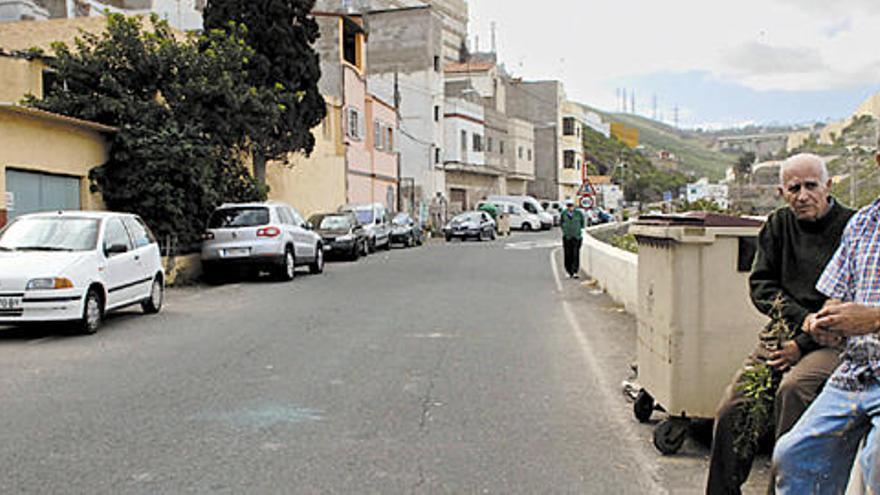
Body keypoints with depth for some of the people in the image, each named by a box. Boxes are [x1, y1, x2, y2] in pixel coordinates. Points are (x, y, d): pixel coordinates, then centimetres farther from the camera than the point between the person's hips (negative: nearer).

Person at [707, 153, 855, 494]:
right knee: (732, 406, -10)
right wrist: (803, 318, -7)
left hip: (834, 340, -5)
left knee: (793, 390, -33)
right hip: (783, 333, 5)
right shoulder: (778, 224, 10)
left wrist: (804, 344, -15)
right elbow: (760, 284, 9)